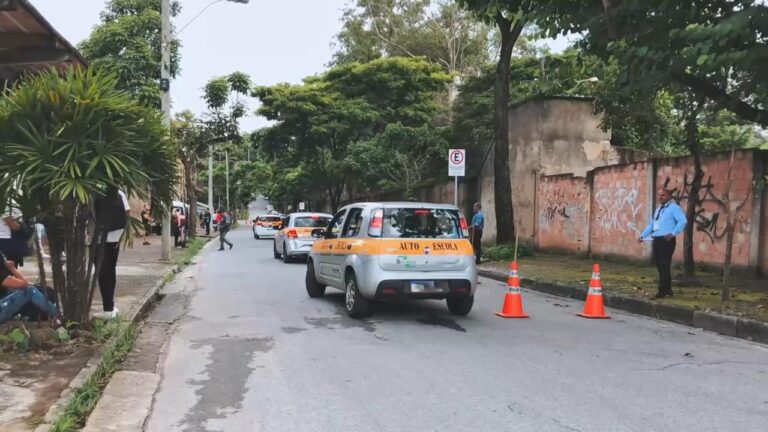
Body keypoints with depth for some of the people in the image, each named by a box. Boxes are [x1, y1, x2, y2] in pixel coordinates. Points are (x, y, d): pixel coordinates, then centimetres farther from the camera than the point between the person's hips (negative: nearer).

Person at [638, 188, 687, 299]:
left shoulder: (673, 207, -5)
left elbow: (683, 221, -17)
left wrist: (673, 233, -25)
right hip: (657, 240, 9)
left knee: (664, 265, -9)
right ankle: (667, 290, 20)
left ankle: (663, 291, -6)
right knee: (659, 265, 11)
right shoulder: (658, 209, 21)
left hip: (667, 240, -9)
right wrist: (643, 235, 15)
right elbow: (651, 224, 26)